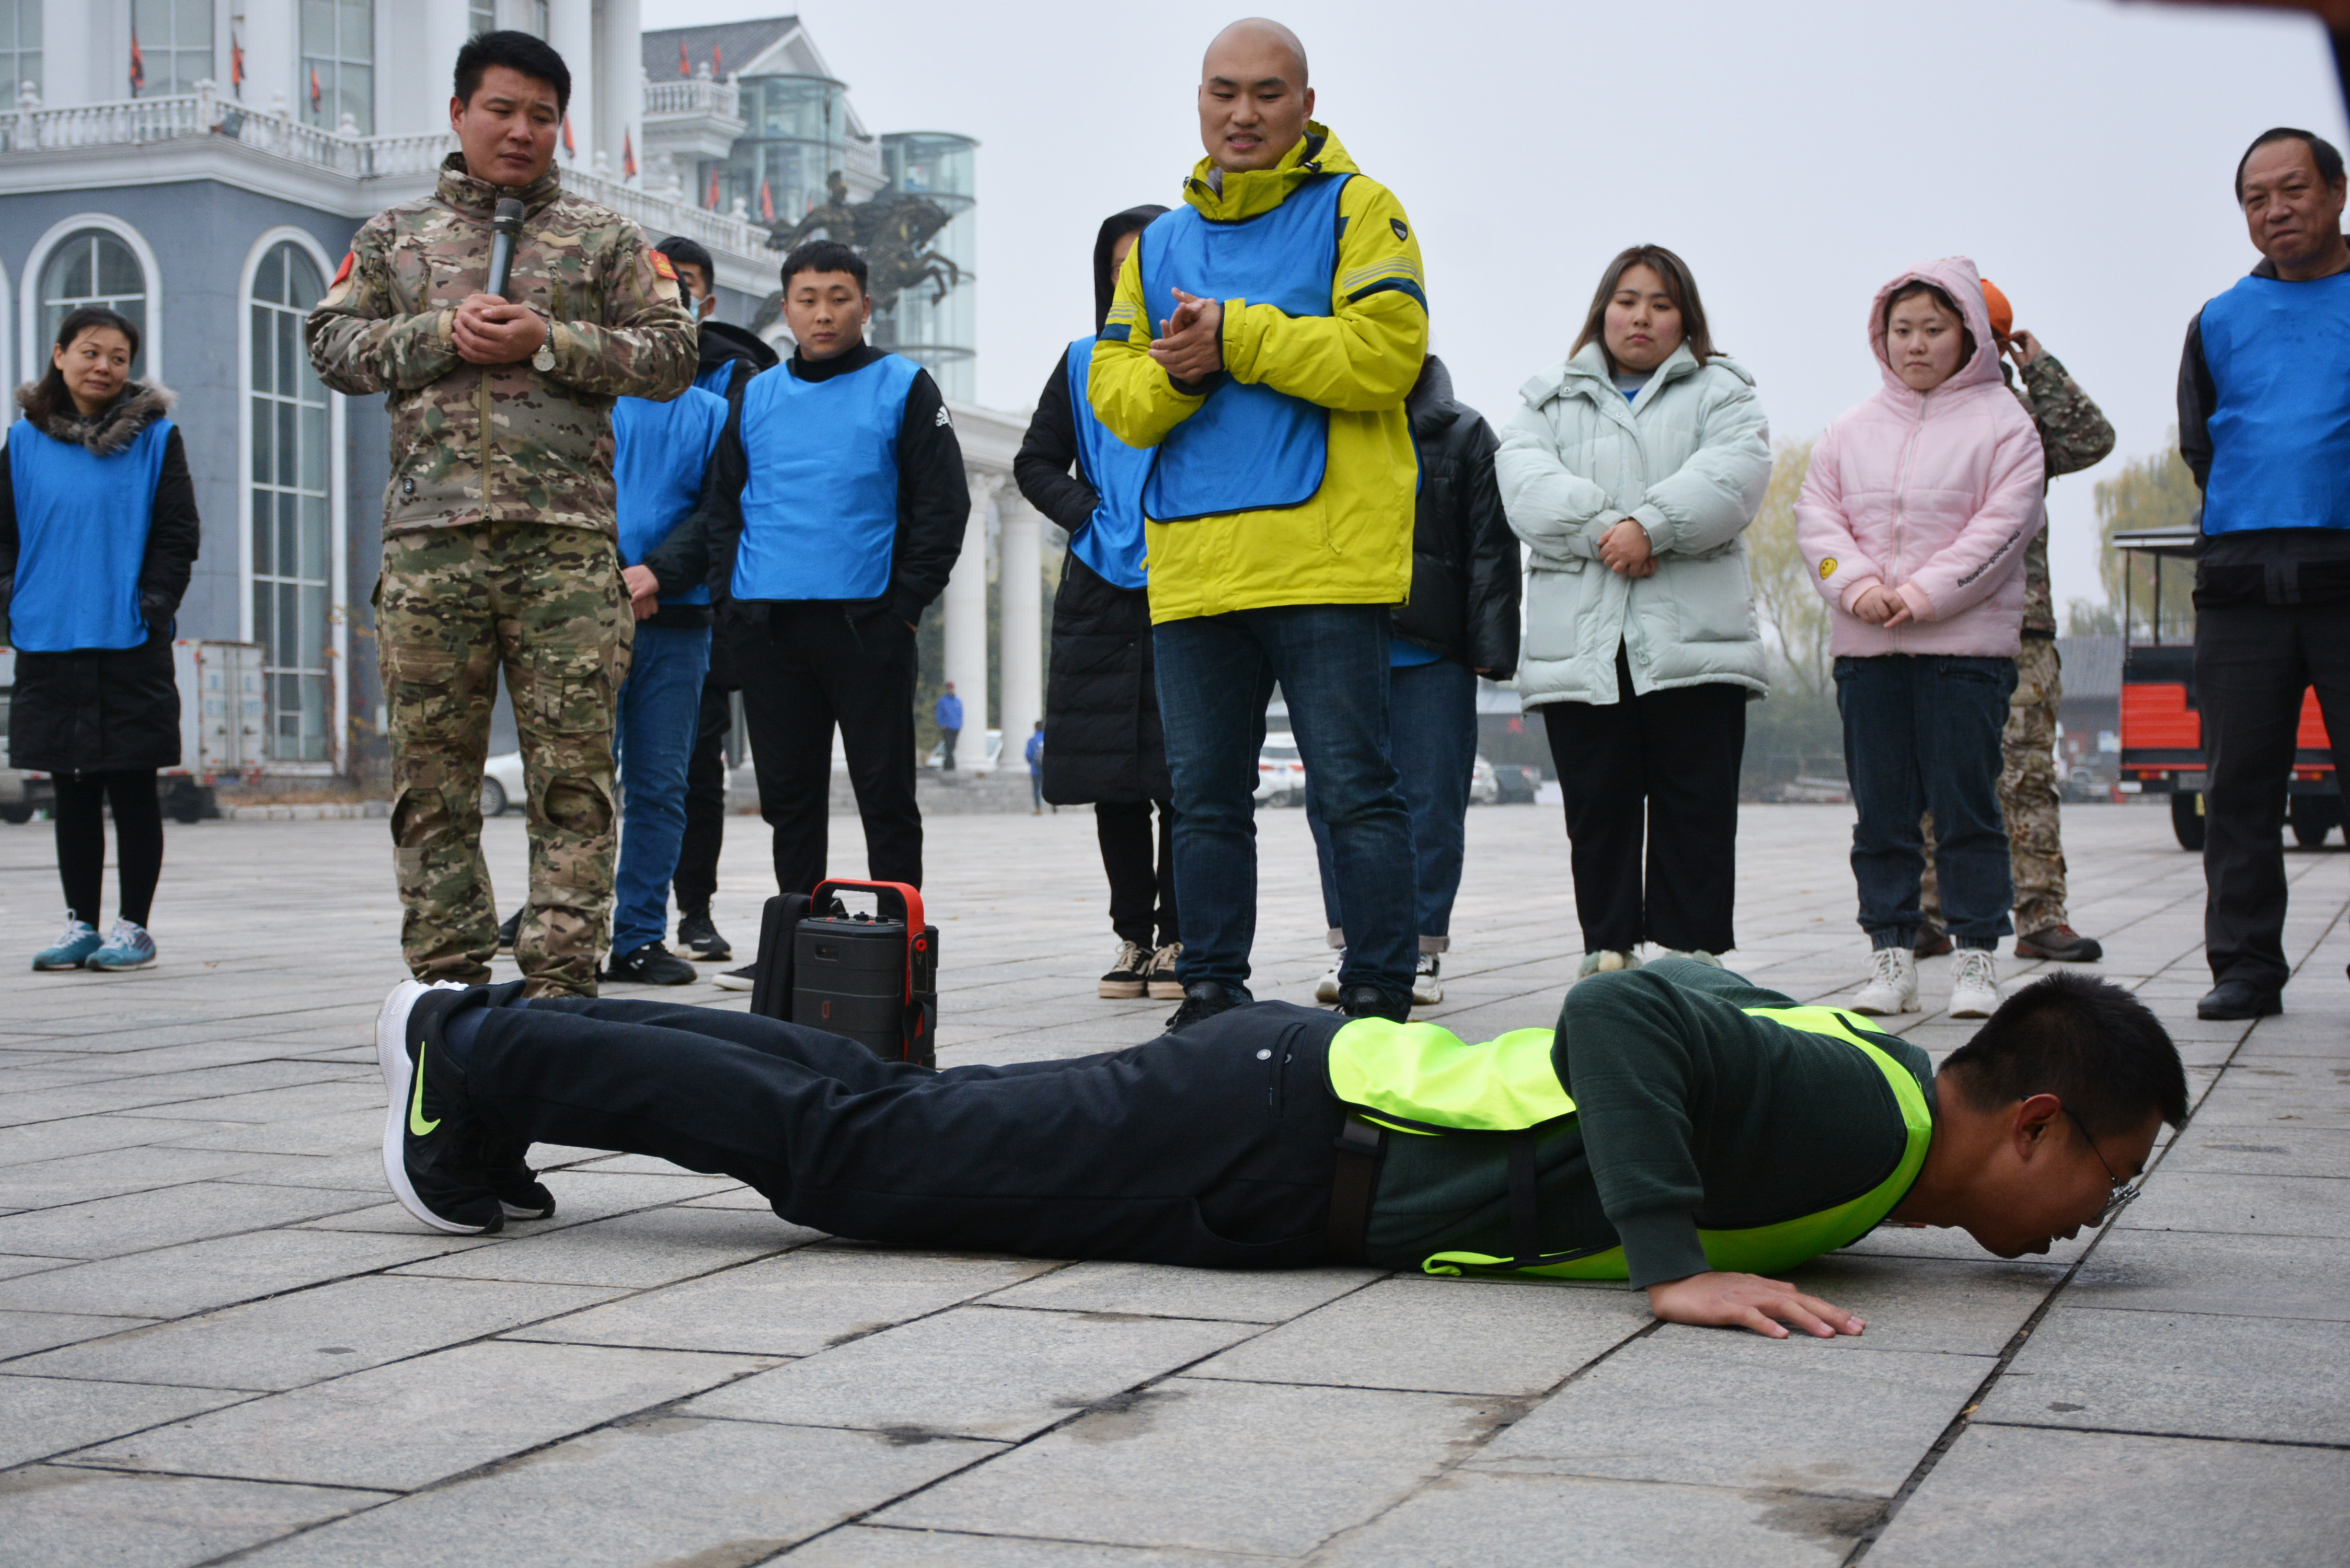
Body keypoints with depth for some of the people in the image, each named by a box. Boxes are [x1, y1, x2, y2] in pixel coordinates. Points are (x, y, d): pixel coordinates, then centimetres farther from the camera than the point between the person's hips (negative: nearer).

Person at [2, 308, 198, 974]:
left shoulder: (155, 437, 1)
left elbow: (179, 535, 0)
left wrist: (152, 609, -9)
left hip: (129, 645, -3)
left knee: (132, 789, 2)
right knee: (73, 791, 10)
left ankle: (133, 925, 11)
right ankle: (80, 923, 18)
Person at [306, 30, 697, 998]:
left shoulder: (605, 239, 14)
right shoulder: (395, 235, 18)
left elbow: (671, 357, 6)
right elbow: (332, 345, 10)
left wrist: (550, 341, -6)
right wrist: (441, 335, -5)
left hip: (567, 537, -1)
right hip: (431, 533, 1)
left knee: (573, 771, -5)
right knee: (433, 770, 1)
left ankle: (561, 978, -1)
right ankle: (446, 978, 8)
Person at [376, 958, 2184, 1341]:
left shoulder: (1864, 1056, 9)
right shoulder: (1870, 1123, -20)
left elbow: (1686, 983, 26)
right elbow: (1619, 1013, -33)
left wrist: (1707, 1212, 19)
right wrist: (1675, 1259, -31)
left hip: (1322, 1075, 8)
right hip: (1283, 1146, -8)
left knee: (890, 1112, 13)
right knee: (854, 1152, -2)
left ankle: (500, 1038, 21)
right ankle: (484, 1058, 9)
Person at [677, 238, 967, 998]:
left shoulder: (903, 388, 3)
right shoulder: (758, 398, 15)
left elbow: (942, 505, 0)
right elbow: (721, 510, 17)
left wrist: (905, 604, -8)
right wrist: (661, 574, 3)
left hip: (866, 625, -4)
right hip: (766, 629, 4)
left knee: (885, 792, 1)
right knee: (789, 794, 8)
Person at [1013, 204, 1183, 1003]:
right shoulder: (1084, 364, 12)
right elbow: (1035, 463, 15)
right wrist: (1090, 517, -1)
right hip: (1102, 593, 3)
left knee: (1181, 778, -5)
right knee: (1113, 780, 5)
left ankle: (1178, 939, 3)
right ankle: (1133, 937, 14)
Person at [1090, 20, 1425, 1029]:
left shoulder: (1356, 209, 4)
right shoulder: (1160, 244, 19)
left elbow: (1386, 350, -11)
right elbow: (1115, 395, 12)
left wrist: (1234, 336, -11)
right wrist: (1174, 374, -10)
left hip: (1327, 558, -5)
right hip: (1193, 565, 5)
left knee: (1353, 790, -3)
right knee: (1205, 798, 9)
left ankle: (1378, 999, 3)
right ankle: (1211, 997, 18)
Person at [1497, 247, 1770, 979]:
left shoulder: (1720, 392, 15)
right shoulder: (1550, 399, 20)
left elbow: (1733, 474, -5)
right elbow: (1525, 482, 0)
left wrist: (1651, 525, -19)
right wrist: (1602, 530, -15)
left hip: (1693, 637, -1)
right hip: (1581, 640, 1)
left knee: (1695, 809, -2)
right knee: (1597, 809, 2)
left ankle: (1691, 957, 3)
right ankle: (1608, 951, 9)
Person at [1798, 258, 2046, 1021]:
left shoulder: (2002, 422, 2)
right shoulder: (1850, 429, 14)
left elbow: (2004, 526, -7)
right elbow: (1816, 516, 7)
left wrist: (1924, 594, -15)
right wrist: (1858, 586, -10)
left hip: (1967, 645, -3)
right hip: (1865, 649, 4)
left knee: (1966, 807, -2)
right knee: (1881, 810, 5)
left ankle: (1976, 957, 6)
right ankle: (1890, 955, 12)